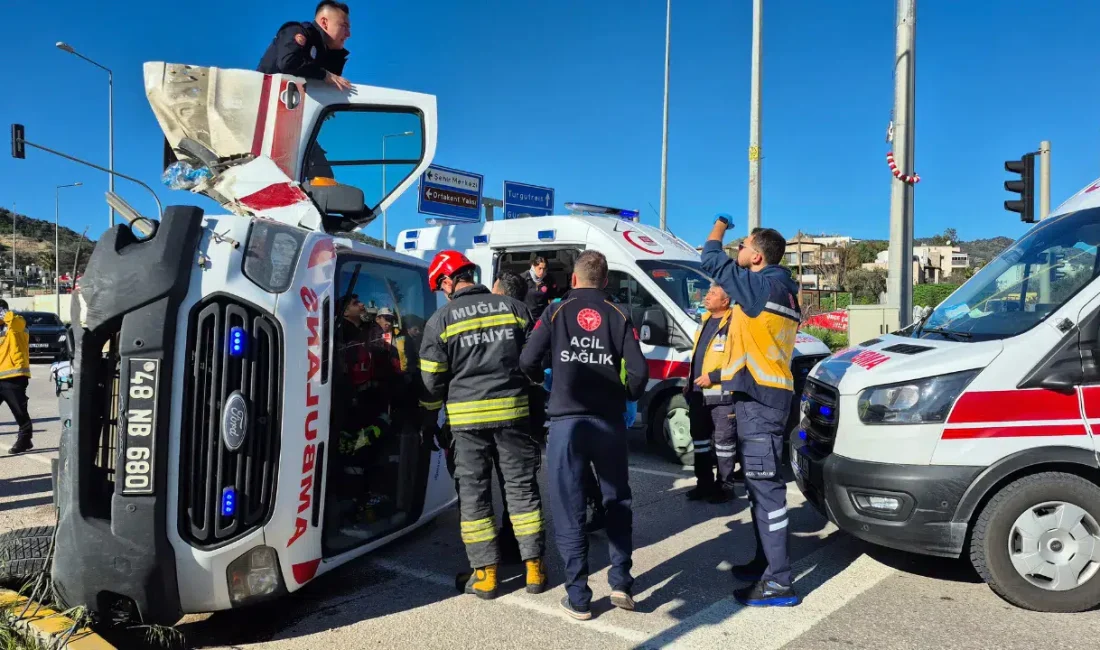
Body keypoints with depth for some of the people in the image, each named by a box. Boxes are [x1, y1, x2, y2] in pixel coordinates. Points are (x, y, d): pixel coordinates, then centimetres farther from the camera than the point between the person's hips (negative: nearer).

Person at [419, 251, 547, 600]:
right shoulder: (514, 308, 3)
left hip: (467, 418, -2)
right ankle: (534, 566, 16)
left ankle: (485, 573, 12)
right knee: (522, 487, 11)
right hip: (513, 412, 2)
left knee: (473, 493, 8)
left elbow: (432, 378, 0)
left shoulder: (440, 320, -3)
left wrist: (429, 413, 17)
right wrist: (531, 397, 23)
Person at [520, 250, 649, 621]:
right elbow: (639, 371, -5)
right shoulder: (618, 316, 3)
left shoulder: (556, 312, 1)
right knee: (617, 503, 19)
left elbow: (528, 362, -7)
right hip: (609, 422, 2)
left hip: (566, 421, -1)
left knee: (569, 510, 6)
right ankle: (621, 584, 19)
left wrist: (546, 382, 15)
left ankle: (578, 598, 10)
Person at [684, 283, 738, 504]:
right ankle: (704, 483, 24)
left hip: (721, 394, -9)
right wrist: (690, 382, 21)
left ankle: (725, 486, 11)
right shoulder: (706, 321, 16)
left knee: (723, 440, 1)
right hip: (699, 392, 9)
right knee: (700, 438, 14)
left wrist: (713, 377, -20)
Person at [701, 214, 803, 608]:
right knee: (760, 485, 17)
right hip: (765, 394, 10)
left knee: (766, 487, -9)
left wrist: (719, 226, 16)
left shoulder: (761, 285, -12)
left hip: (759, 397, -10)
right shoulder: (779, 291, 17)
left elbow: (713, 261, -4)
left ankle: (778, 583, -5)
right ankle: (765, 563, 28)